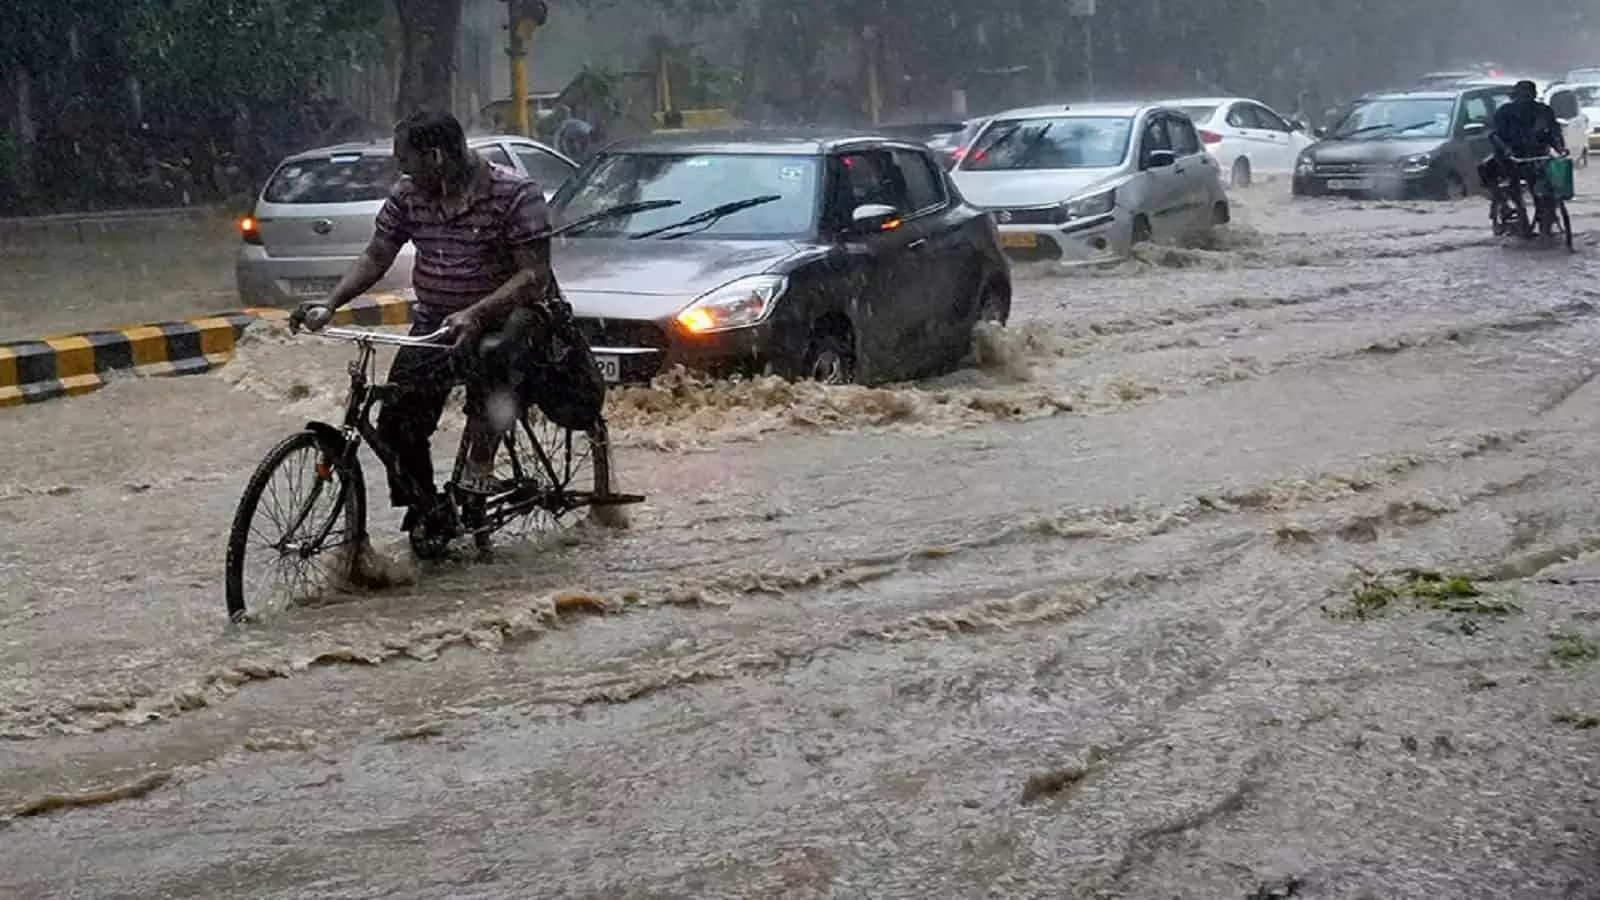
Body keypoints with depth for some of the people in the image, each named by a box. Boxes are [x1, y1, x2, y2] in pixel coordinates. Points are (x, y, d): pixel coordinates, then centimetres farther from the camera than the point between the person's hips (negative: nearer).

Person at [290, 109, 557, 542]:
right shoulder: (408, 194, 2)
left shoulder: (516, 194, -15)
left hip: (501, 317, -5)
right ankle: (424, 511, 14)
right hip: (434, 322, 5)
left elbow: (534, 273, -20)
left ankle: (480, 461, -22)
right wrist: (330, 304, -6)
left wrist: (474, 314, -33)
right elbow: (376, 258, 9)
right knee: (398, 424, -6)